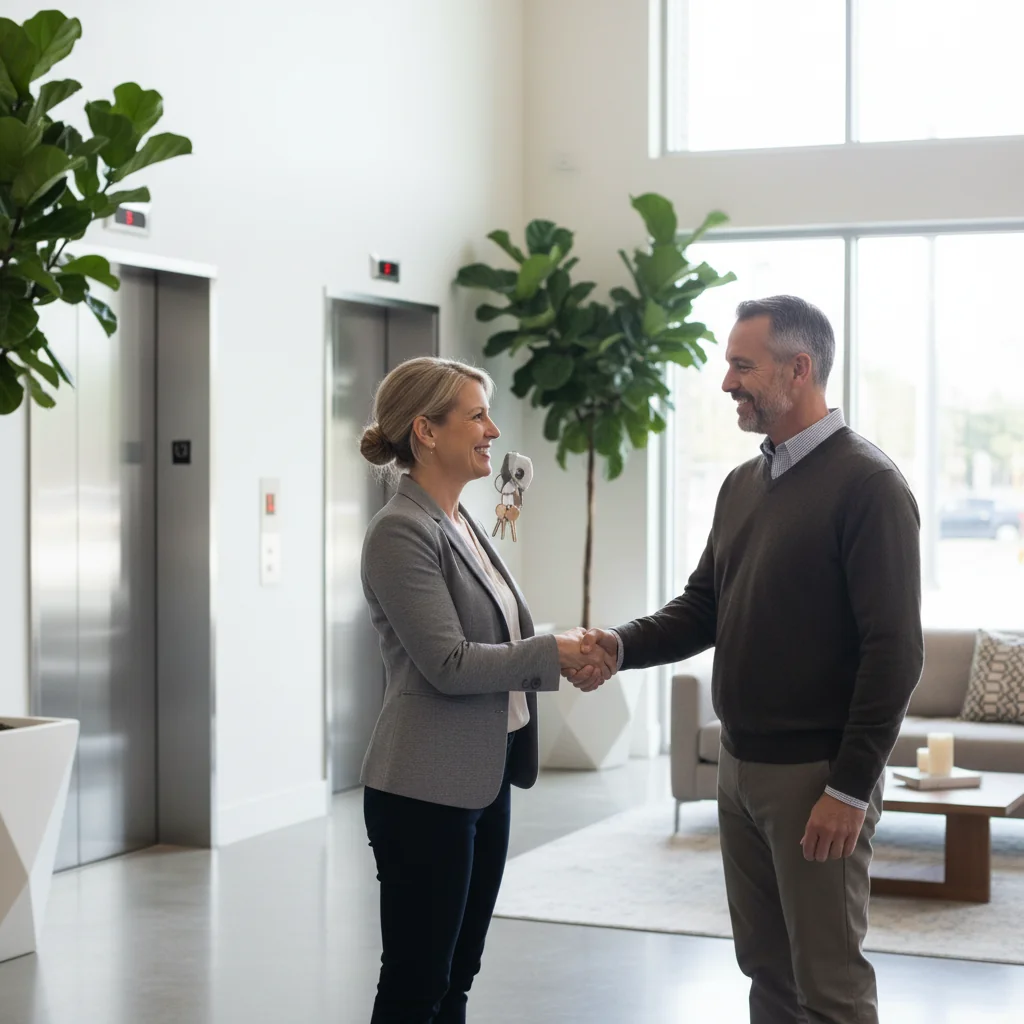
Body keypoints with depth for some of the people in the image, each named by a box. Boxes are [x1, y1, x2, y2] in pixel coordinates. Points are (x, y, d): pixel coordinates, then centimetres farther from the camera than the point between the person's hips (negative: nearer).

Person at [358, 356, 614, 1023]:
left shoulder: (464, 525, 13)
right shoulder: (402, 532, -15)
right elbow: (449, 664, -20)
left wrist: (572, 655, 1)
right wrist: (553, 654, -14)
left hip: (485, 781, 9)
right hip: (426, 790, -9)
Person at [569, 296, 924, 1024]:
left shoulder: (867, 484, -13)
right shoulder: (742, 486, 12)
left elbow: (895, 650, -17)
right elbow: (704, 608, 15)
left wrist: (850, 786, -19)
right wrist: (624, 645, -4)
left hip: (816, 774, -7)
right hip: (741, 766, 8)